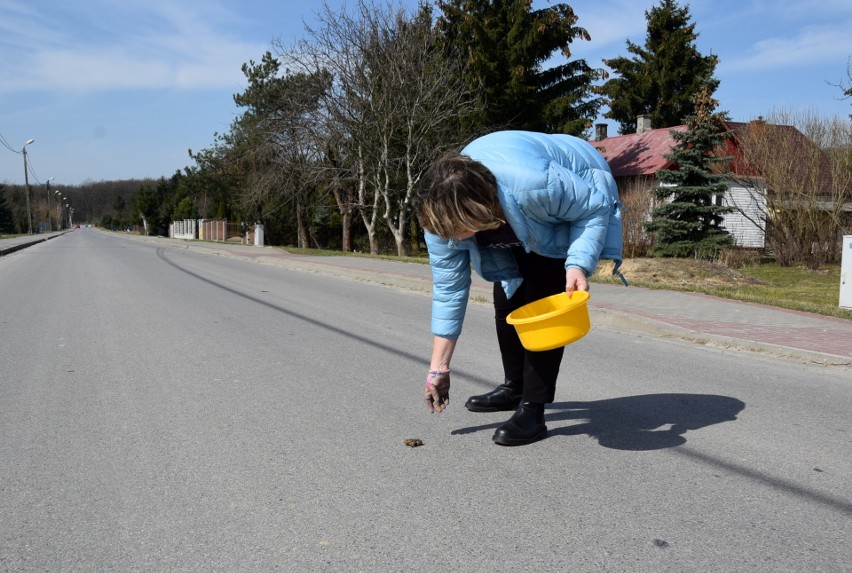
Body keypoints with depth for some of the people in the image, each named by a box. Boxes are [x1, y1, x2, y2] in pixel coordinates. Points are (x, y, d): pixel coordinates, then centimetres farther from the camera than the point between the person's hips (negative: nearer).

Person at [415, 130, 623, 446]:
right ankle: (514, 387, 28)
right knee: (507, 300, 6)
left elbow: (596, 206, -27)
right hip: (515, 226, 5)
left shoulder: (536, 185, -46)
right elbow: (448, 290, -17)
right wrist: (438, 368, -14)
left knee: (542, 302, -18)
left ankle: (533, 410, -12)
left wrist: (579, 265, -42)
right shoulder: (442, 216, -27)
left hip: (581, 200, -5)